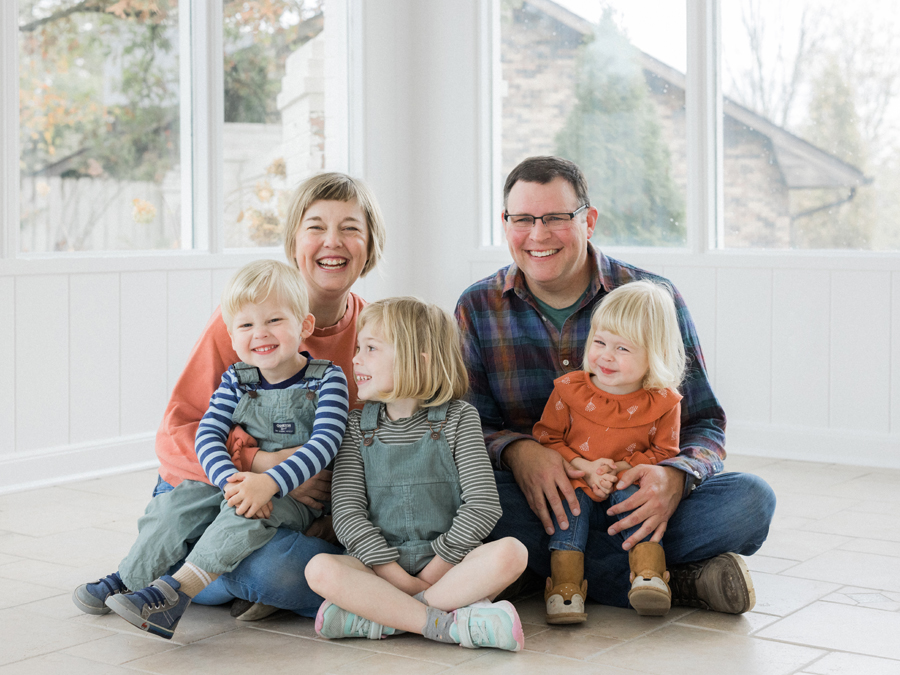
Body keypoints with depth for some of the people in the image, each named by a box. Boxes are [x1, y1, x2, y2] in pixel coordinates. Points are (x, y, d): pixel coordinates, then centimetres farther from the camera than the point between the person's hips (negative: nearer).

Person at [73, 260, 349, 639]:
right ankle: (127, 579, -2)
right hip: (239, 482, 5)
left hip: (302, 497, -5)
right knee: (181, 500, -15)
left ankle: (176, 592, -37)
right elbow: (208, 435, -8)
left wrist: (268, 483, -33)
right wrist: (231, 479, -29)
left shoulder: (326, 379, -10)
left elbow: (326, 442, -21)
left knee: (245, 512, -32)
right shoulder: (236, 381, 2)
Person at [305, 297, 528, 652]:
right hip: (379, 565, 1)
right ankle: (447, 622, -29)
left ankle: (378, 617, -26)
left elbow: (483, 504, -6)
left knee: (511, 553, -30)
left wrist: (433, 571, -13)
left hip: (448, 564, 0)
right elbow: (347, 512, -2)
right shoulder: (358, 426, 7)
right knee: (320, 569, -29)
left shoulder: (458, 417, 2)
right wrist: (399, 578, -14)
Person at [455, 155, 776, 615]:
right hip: (534, 506, 1)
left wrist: (674, 478, -26)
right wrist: (516, 451, -25)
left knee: (750, 499, -25)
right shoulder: (477, 308, 3)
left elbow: (703, 423, -1)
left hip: (633, 502, 0)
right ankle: (679, 582, -26)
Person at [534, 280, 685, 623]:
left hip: (628, 484, 0)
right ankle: (565, 586, -35)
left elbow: (663, 452, 1)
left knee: (633, 498, -31)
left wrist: (623, 469, -17)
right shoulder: (569, 389, -3)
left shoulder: (662, 403, -5)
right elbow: (546, 437, 1)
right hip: (575, 482, 0)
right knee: (570, 504, -29)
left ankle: (648, 575, -33)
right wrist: (584, 467, -15)